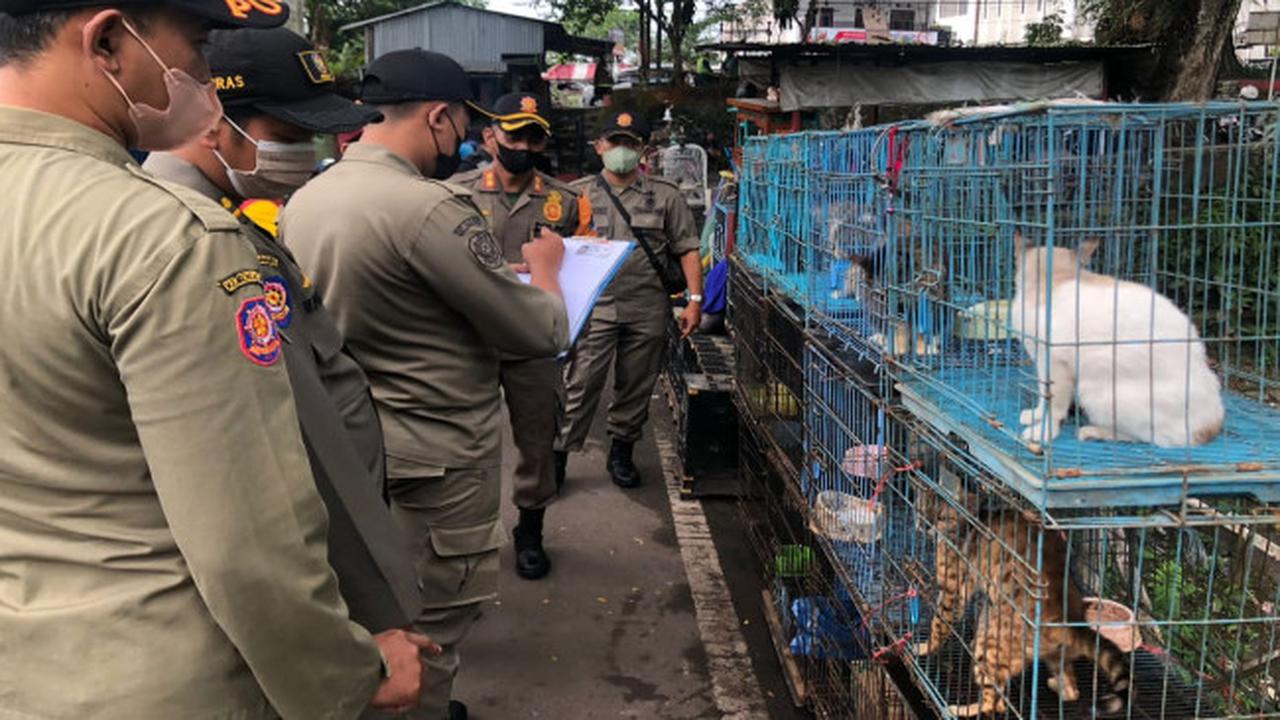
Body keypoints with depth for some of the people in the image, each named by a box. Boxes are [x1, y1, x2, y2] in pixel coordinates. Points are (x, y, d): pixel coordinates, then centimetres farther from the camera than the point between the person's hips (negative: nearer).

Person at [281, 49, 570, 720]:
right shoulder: (431, 207, -24)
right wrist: (545, 268, 3)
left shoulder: (303, 200, 1)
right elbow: (542, 334, -18)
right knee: (432, 621, 8)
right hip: (439, 450, -8)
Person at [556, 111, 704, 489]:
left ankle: (621, 453, 25)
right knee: (580, 384, -3)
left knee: (636, 387, 10)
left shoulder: (666, 196, 8)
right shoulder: (578, 194, 8)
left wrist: (695, 299, -3)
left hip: (647, 311, 1)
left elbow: (687, 249, 6)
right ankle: (558, 454, 8)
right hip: (594, 306, -1)